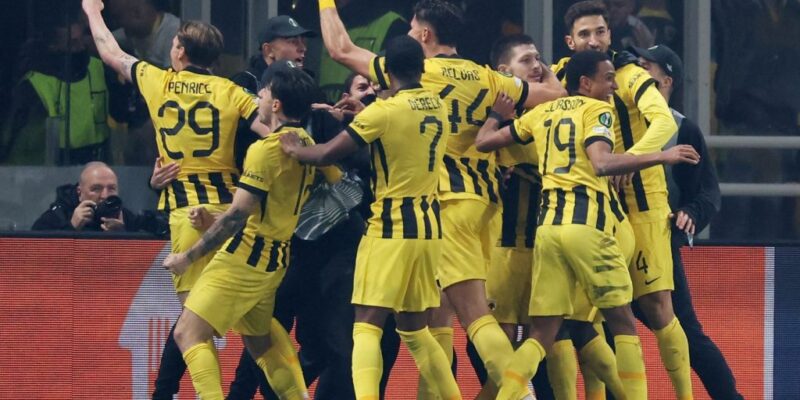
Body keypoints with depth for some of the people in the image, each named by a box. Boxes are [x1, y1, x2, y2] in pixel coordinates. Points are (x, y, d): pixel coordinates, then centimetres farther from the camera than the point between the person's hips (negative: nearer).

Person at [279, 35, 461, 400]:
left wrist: (295, 150, 6)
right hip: (429, 227, 6)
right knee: (414, 328, 19)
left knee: (366, 326, -9)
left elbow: (327, 155, -14)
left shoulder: (384, 112, -13)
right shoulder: (437, 108, 7)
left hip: (391, 229, -6)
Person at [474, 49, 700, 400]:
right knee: (622, 322, 5)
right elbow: (602, 163, -17)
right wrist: (662, 157, -19)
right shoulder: (597, 110, 2)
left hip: (548, 226, 5)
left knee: (542, 333, 7)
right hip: (587, 223, -5)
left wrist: (496, 115, 43)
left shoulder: (542, 113, 19)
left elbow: (483, 142, 25)